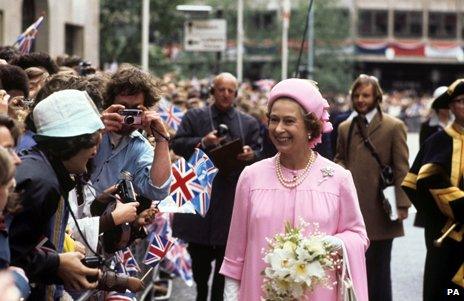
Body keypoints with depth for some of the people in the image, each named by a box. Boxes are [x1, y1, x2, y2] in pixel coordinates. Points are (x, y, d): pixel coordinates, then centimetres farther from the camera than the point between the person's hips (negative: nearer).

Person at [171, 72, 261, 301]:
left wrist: (251, 154, -15)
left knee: (225, 252, 6)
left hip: (231, 197, 1)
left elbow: (259, 154, 8)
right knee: (199, 252, 5)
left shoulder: (249, 123, 10)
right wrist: (202, 142, -18)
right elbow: (177, 145, -3)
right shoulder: (194, 117, 4)